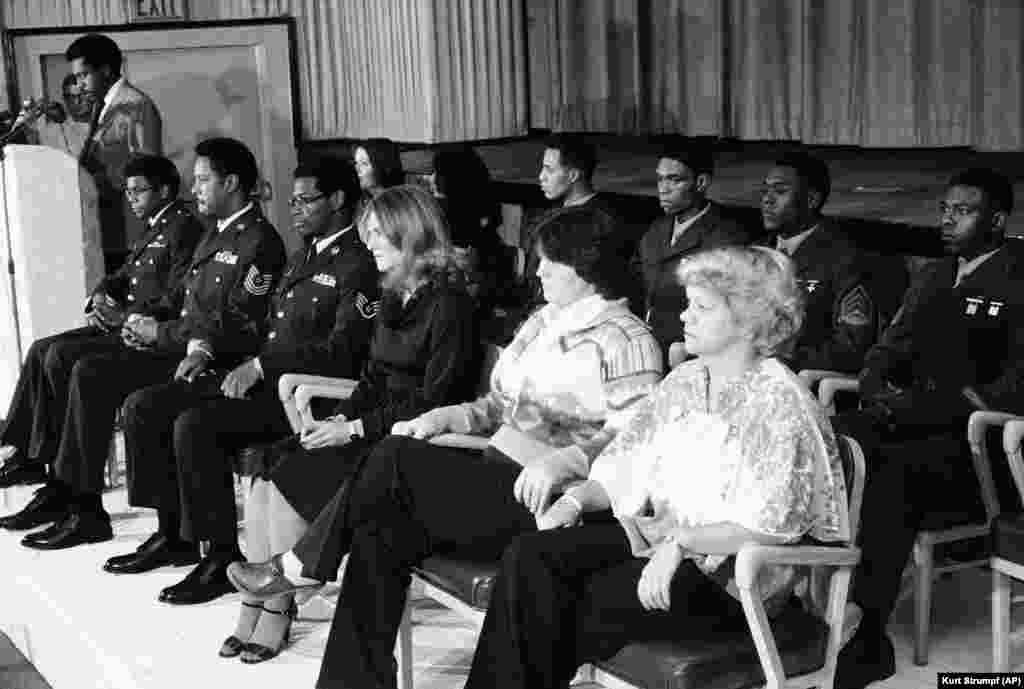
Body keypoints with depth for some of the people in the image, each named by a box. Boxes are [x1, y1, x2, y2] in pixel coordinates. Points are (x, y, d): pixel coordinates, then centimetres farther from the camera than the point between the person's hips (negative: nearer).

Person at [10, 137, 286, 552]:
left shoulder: (260, 242, -12)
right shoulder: (217, 234, 18)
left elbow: (240, 330, -19)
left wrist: (161, 333, -13)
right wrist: (150, 320, 2)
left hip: (213, 360, -9)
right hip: (186, 348, 10)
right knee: (88, 371, -3)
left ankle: (84, 508, -10)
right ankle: (67, 492, -2)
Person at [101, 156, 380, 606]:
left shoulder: (360, 265, -10)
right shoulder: (303, 256, 21)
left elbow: (341, 352, -20)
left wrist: (261, 365, -19)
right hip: (262, 379, 10)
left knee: (195, 425, -30)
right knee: (143, 406, 2)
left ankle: (223, 557, -16)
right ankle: (175, 535, 9)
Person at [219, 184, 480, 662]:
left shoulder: (449, 305, -13)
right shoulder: (395, 298, 16)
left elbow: (435, 402, -17)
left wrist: (356, 427, -17)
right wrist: (339, 418, 0)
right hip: (373, 427, 8)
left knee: (288, 486, -21)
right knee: (262, 487, -11)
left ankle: (276, 614, -6)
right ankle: (251, 610, -5)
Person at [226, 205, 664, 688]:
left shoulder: (628, 341, -6)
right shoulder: (544, 322, 19)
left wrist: (563, 460, -32)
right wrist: (445, 417, 6)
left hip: (546, 499, -8)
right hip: (494, 477, 8)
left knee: (395, 459, -23)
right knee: (378, 537, -18)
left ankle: (301, 567, -4)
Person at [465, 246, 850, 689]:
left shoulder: (779, 402, -12)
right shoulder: (684, 380, 12)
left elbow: (770, 525, -19)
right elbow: (628, 461, 14)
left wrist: (679, 543, -23)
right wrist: (577, 499, -4)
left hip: (728, 571, -7)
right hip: (656, 534, 7)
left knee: (588, 604, -25)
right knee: (531, 556, -15)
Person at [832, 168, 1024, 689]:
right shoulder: (931, 280, 19)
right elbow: (884, 353, 20)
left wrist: (926, 406, -18)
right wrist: (878, 389, -3)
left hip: (982, 443, -7)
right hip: (915, 423, 7)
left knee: (895, 471, -34)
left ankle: (864, 629, -28)